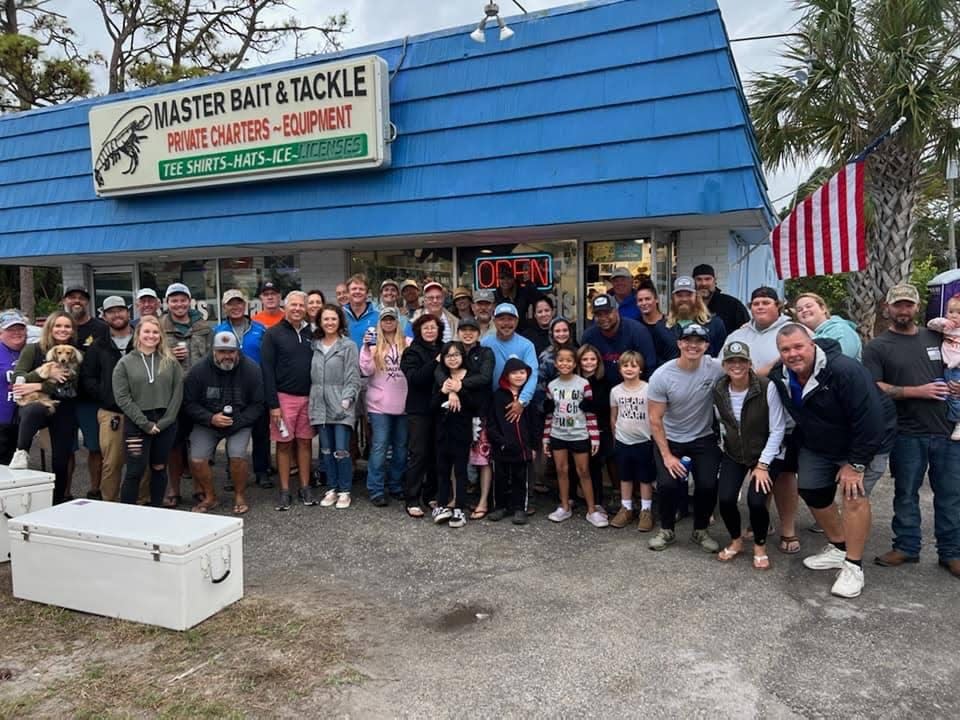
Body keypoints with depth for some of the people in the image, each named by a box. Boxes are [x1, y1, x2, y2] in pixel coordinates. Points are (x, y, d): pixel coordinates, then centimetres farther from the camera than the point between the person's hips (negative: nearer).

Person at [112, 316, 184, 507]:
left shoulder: (171, 362, 4)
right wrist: (145, 423, -12)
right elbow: (122, 397, -6)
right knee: (135, 470, -1)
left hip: (166, 424, 2)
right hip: (136, 424, -2)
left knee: (159, 468, 11)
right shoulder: (125, 363, 0)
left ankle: (156, 510, 23)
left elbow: (178, 393, 0)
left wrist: (164, 421, -9)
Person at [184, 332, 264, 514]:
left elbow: (258, 405, -7)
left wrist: (237, 422, -17)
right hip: (207, 423, 2)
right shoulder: (199, 371, -8)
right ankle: (209, 497, 14)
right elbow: (189, 403, -4)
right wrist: (211, 419, -19)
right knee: (197, 460, -14)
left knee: (237, 455, -23)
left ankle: (240, 496, 3)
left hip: (240, 423, -1)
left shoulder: (251, 370, -10)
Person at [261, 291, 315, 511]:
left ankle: (305, 487, 17)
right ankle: (284, 490, 13)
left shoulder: (311, 333, 9)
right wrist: (273, 404, -12)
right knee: (284, 443, 4)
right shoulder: (273, 334, -2)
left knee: (305, 442, 8)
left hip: (309, 397, 3)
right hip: (284, 397, -3)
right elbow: (267, 370, -6)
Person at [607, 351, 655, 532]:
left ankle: (646, 511, 20)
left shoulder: (649, 389, -11)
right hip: (622, 442, 3)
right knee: (625, 477, 15)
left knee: (645, 478, 8)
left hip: (644, 442, -3)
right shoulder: (615, 391, -1)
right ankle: (626, 509, 27)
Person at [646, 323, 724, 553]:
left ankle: (701, 530, 17)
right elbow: (655, 420, -13)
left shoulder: (715, 368, -15)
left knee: (708, 485, -13)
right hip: (669, 439, -1)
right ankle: (666, 530, 12)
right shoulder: (662, 376, -17)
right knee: (669, 484, -17)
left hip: (704, 438, 1)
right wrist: (667, 455, -15)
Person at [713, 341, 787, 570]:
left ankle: (760, 546, 13)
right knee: (725, 499, -14)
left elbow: (777, 429, -16)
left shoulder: (767, 388, -22)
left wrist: (763, 465, -16)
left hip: (765, 454, -3)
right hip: (733, 454, 3)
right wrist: (723, 446, 3)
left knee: (756, 501, -20)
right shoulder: (718, 390, -9)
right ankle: (736, 541, 18)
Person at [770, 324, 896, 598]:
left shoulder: (845, 371, -33)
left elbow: (869, 419, -30)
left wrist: (856, 463, -24)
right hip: (817, 446, 7)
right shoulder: (779, 377, -12)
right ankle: (839, 549, 30)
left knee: (854, 495, -16)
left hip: (866, 443, -6)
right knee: (812, 493, 9)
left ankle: (853, 566, -2)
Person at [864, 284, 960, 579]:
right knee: (906, 493, 9)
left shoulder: (936, 337, 11)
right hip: (907, 434, -3)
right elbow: (873, 388, -10)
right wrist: (918, 391, -15)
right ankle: (907, 546, 23)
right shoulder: (877, 346, 0)